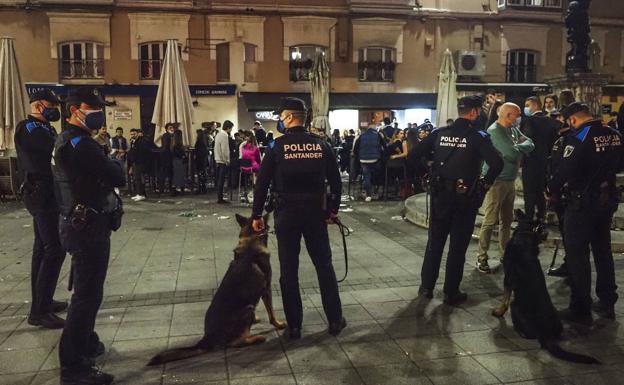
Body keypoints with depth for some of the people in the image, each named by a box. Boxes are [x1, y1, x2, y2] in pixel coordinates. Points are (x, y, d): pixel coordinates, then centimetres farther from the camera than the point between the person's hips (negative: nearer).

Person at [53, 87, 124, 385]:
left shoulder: (68, 140, 16)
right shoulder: (80, 143, -18)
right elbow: (118, 178, -20)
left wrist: (107, 165, -1)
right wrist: (114, 164, -2)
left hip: (81, 223, 11)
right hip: (88, 226, -11)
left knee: (86, 290, 23)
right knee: (88, 294, -6)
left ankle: (84, 343, 39)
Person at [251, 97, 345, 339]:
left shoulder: (277, 147, -7)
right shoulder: (321, 145, 2)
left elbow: (262, 184, -6)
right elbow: (335, 181, 5)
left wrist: (257, 215, 2)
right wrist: (333, 209, 15)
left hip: (286, 213, -2)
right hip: (316, 212, 3)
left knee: (289, 270, 7)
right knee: (324, 266, 13)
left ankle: (294, 326, 14)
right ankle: (335, 321, 21)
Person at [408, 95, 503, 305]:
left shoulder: (440, 133, 1)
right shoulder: (478, 137, -10)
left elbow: (413, 155, -2)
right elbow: (497, 163, -23)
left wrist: (428, 176, 8)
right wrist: (486, 182, -7)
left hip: (440, 195, 3)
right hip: (465, 197, -3)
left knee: (435, 241, 16)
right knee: (458, 246, 7)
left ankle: (426, 287, 22)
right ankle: (451, 293, 15)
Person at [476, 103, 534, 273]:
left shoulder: (514, 129, 11)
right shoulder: (494, 131, -16)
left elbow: (530, 144, 8)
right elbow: (513, 154, -24)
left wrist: (517, 147, -10)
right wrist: (522, 147, -4)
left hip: (510, 180, 9)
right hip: (496, 181, -9)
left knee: (507, 220, 16)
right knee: (490, 221, -7)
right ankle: (482, 258, 0)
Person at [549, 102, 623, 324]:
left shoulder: (578, 138, -18)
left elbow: (565, 170, -20)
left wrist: (551, 191, -4)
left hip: (583, 202, -7)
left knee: (577, 255, 1)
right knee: (603, 251, 18)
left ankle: (580, 309, 6)